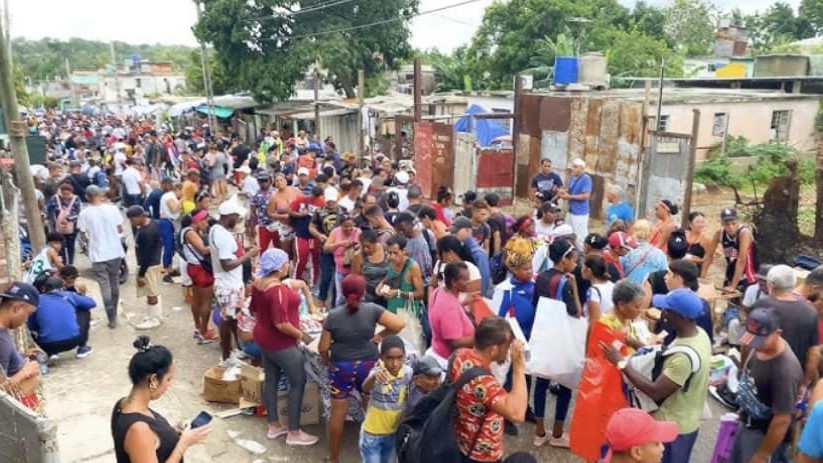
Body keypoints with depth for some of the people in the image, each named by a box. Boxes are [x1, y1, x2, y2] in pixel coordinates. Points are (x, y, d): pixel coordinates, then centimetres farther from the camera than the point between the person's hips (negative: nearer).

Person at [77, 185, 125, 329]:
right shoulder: (112, 209, -4)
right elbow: (120, 230, 3)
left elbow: (84, 237, -3)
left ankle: (112, 319, -1)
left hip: (98, 255, -2)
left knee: (105, 286, 2)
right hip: (115, 252, 2)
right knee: (115, 283, 16)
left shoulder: (84, 213, -8)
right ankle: (114, 315, 29)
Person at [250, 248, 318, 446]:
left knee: (271, 380, 18)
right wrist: (302, 336, -16)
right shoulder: (278, 290, -29)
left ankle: (274, 426, 30)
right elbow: (281, 324, -30)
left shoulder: (258, 283, -1)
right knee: (298, 382, 4)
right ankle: (294, 433, 11)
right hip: (281, 343, -9)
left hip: (264, 337, 9)